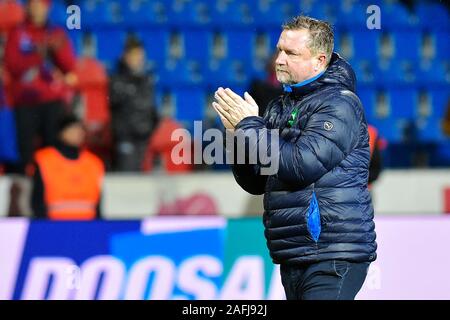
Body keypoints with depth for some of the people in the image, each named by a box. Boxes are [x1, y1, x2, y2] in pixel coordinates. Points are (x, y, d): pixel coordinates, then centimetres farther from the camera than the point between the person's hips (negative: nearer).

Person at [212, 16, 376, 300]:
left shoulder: (339, 103, -8)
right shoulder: (280, 108, 16)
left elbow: (303, 164, -21)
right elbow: (255, 183, 16)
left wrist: (250, 126, -11)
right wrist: (237, 133, -2)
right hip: (293, 256, 8)